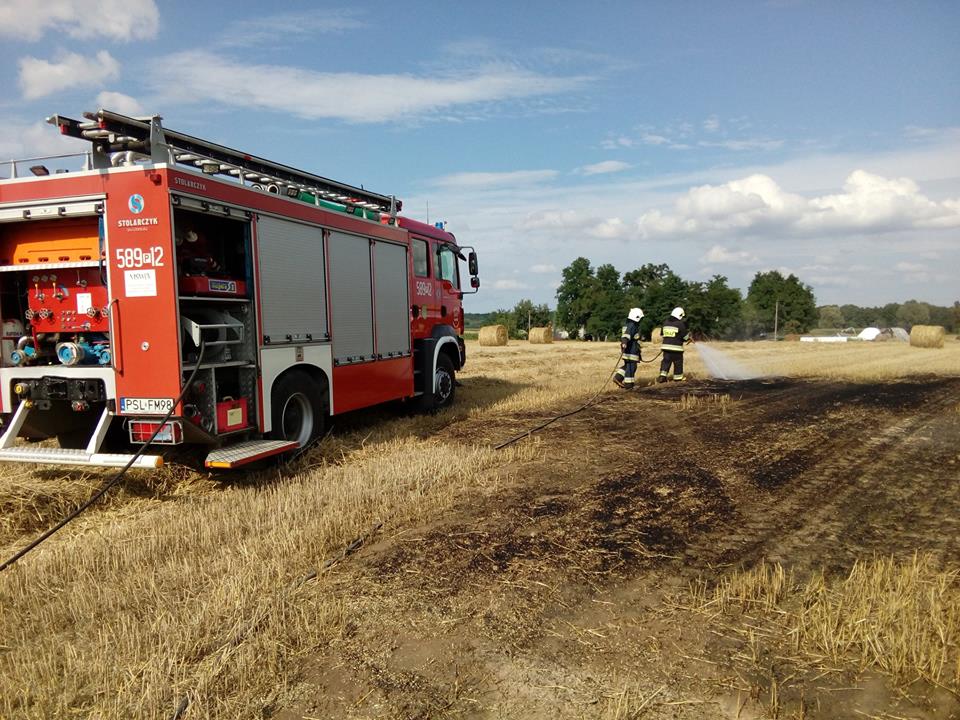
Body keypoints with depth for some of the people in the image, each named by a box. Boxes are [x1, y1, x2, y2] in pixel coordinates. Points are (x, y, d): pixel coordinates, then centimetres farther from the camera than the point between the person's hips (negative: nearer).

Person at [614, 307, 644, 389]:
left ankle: (618, 377, 8)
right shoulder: (632, 326, -14)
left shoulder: (628, 325, 18)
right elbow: (627, 334, -32)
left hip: (628, 350, 10)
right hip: (631, 351, -10)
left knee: (627, 366, 17)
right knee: (631, 366, -4)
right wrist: (624, 342, -48)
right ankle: (629, 384, 0)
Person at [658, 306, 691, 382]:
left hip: (666, 346, 5)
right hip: (676, 347, -5)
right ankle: (678, 377, 15)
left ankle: (662, 376, -3)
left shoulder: (666, 323, 8)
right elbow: (686, 336, -4)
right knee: (678, 362, 8)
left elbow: (662, 334, 17)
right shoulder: (680, 324, -10)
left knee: (666, 361, 8)